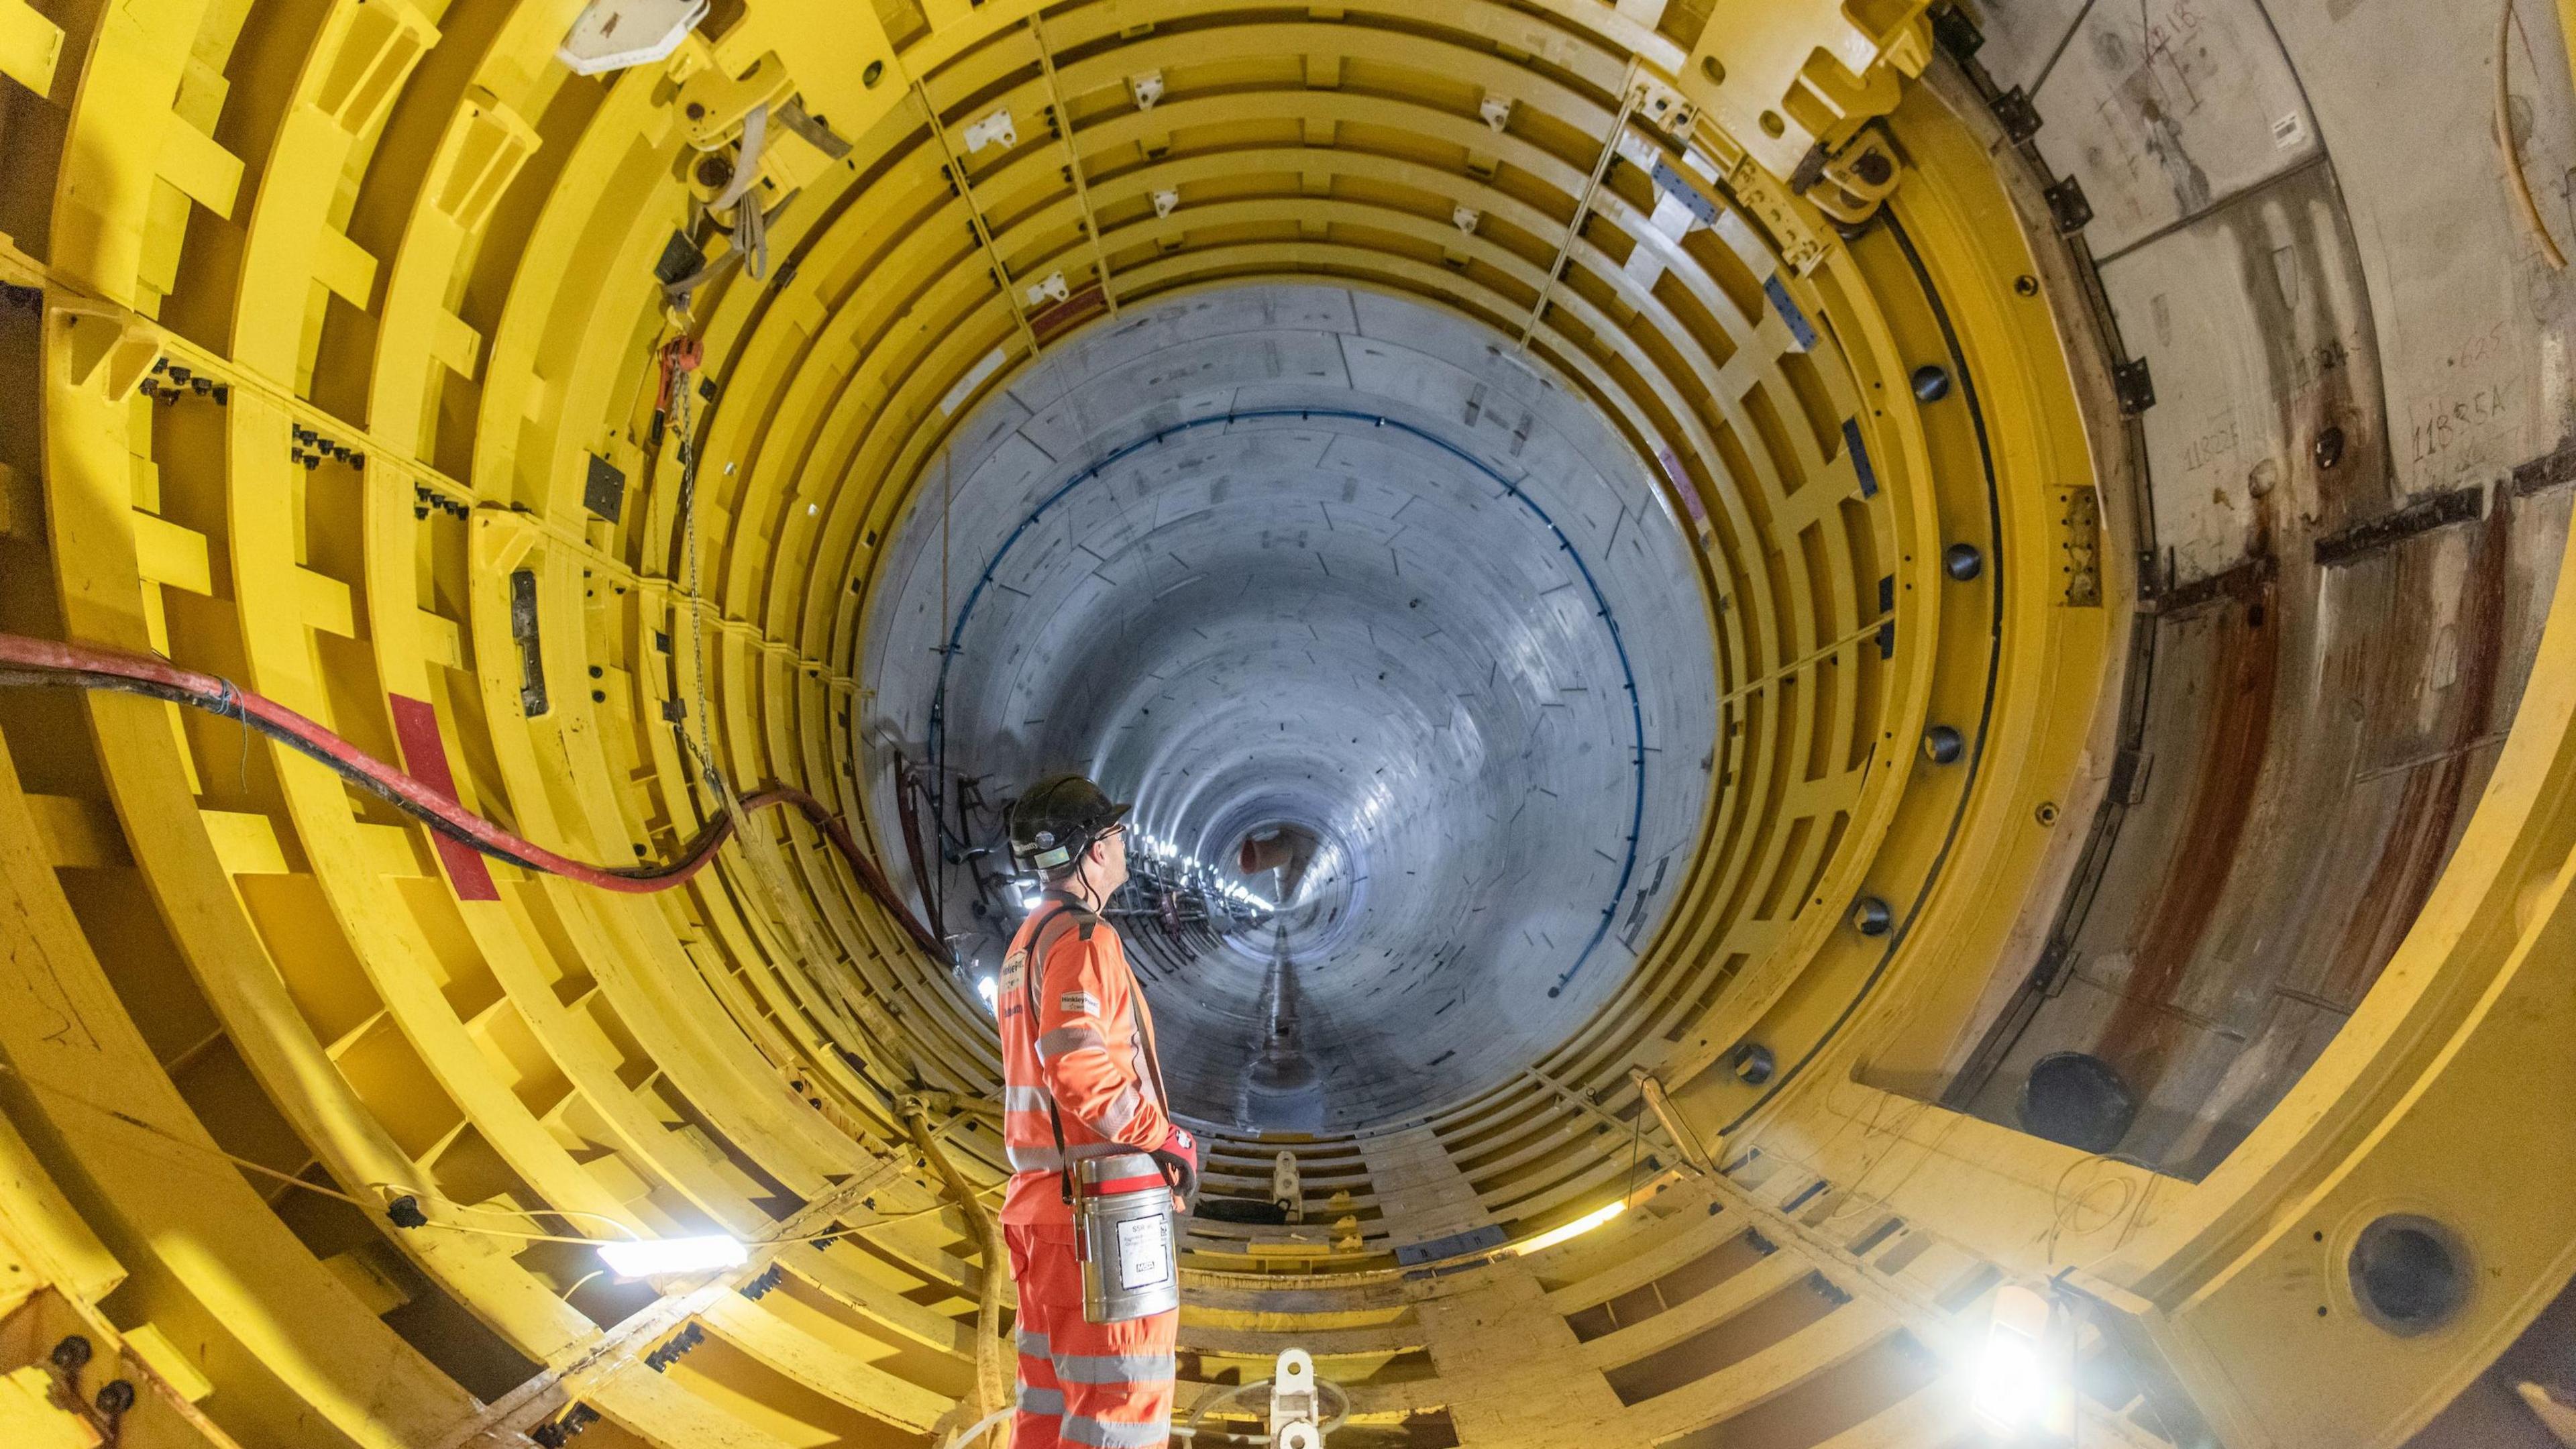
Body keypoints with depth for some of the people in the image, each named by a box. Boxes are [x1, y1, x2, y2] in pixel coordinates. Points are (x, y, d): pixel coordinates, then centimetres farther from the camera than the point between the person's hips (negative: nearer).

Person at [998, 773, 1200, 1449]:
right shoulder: (1083, 938, -15)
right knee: (1122, 1394, -1)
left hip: (1043, 1195, 10)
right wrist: (1173, 1140, -15)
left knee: (1053, 1393, 17)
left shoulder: (1027, 942, 16)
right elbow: (1080, 1067, -28)